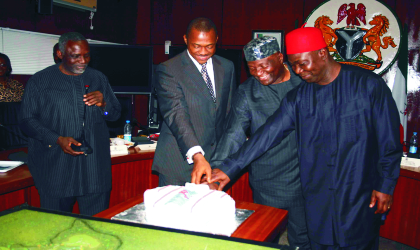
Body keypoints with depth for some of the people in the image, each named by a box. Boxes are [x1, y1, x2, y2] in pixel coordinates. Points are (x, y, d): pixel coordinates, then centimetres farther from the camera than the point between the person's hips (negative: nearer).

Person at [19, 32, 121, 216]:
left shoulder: (98, 79, 12)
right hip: (55, 171, -2)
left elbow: (115, 114, 16)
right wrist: (57, 140, -16)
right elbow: (27, 120, -1)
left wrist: (103, 104, -8)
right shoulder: (40, 81, 3)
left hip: (95, 170, 2)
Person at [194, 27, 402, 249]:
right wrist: (230, 167, -10)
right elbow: (268, 134, -4)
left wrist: (386, 185, -4)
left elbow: (389, 140, -3)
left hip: (360, 196, -3)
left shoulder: (367, 84, -7)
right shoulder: (298, 96, 1)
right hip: (318, 197, 3)